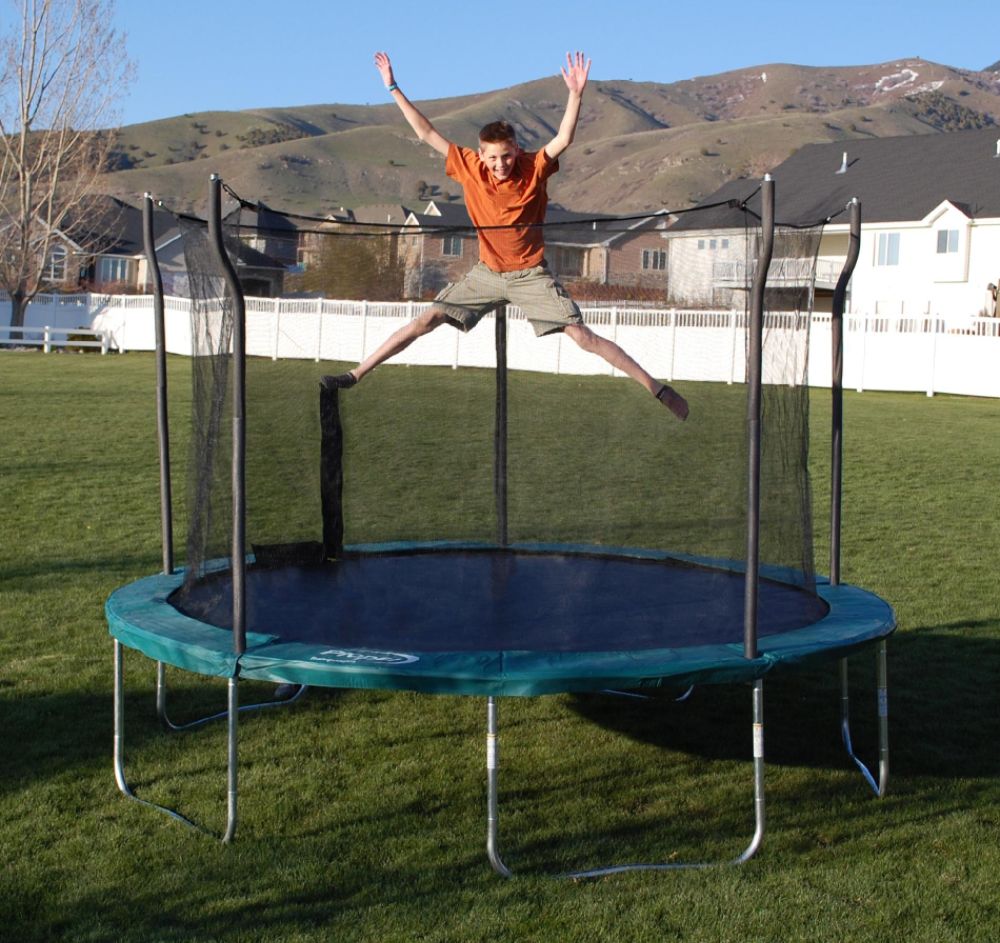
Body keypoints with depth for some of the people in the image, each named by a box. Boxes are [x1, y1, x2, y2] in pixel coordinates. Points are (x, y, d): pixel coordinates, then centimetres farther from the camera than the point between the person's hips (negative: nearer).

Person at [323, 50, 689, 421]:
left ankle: (657, 389, -6)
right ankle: (356, 375, 8)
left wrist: (576, 94, -47)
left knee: (583, 336, -11)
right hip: (487, 272, 3)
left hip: (531, 275, -3)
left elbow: (563, 139, -32)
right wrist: (394, 89, -8)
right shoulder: (470, 167, -9)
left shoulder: (534, 167, -15)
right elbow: (427, 133, -6)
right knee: (425, 321, 0)